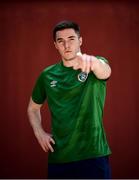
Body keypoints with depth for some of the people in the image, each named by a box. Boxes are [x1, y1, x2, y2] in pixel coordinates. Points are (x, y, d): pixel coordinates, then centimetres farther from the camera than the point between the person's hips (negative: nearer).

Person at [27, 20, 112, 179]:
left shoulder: (95, 66, -3)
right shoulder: (47, 75, 7)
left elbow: (105, 72, -28)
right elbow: (33, 107, 21)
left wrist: (92, 61, -51)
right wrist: (39, 132, 3)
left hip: (94, 155, -3)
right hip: (58, 158, 3)